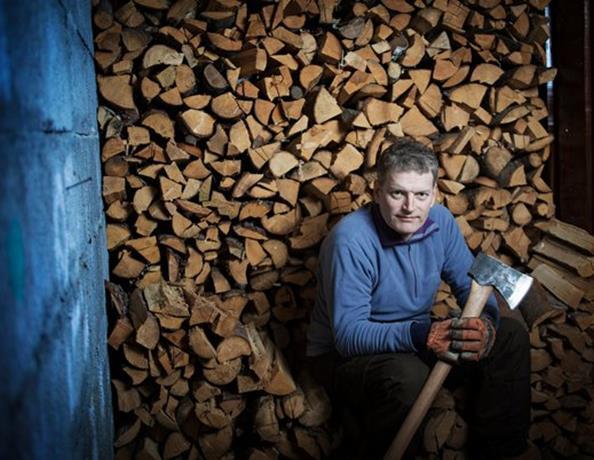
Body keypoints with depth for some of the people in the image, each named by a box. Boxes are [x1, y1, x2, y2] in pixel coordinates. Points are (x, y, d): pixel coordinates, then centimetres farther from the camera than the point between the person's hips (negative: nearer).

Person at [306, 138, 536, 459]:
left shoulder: (440, 220, -6)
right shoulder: (351, 239, -27)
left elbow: (471, 284, 1)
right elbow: (348, 335, -30)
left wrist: (484, 321, -23)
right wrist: (420, 334, -44)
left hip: (418, 339, 7)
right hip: (345, 354, -6)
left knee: (511, 336, -6)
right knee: (407, 376, -38)